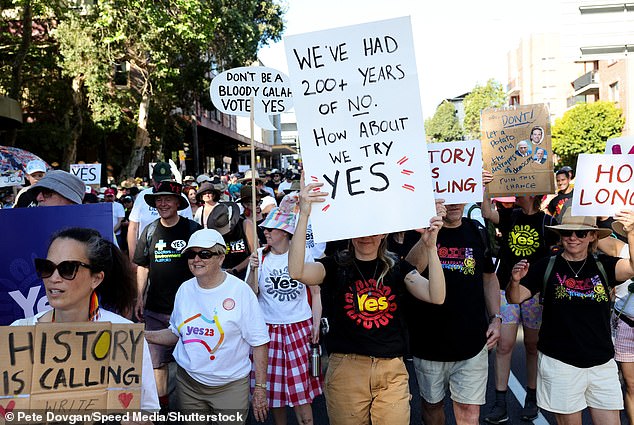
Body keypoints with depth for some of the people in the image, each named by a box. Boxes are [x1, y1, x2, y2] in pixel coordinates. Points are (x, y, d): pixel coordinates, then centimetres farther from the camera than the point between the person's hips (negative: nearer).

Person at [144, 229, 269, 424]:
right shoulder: (185, 289, 1)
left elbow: (258, 342, -12)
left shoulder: (240, 290, -14)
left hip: (231, 386, -4)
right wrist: (144, 335, 0)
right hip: (188, 384, 4)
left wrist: (260, 388, -13)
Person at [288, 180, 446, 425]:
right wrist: (304, 215, -29)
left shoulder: (398, 269, 5)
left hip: (392, 371, 2)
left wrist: (430, 247, -19)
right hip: (346, 369, -1)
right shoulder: (335, 267, -2)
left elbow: (436, 296, -8)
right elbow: (297, 272, -22)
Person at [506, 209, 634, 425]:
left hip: (602, 364, 2)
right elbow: (515, 298, -4)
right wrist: (515, 281, -26)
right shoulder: (547, 266, -2)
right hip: (559, 364, -1)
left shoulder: (603, 266, 1)